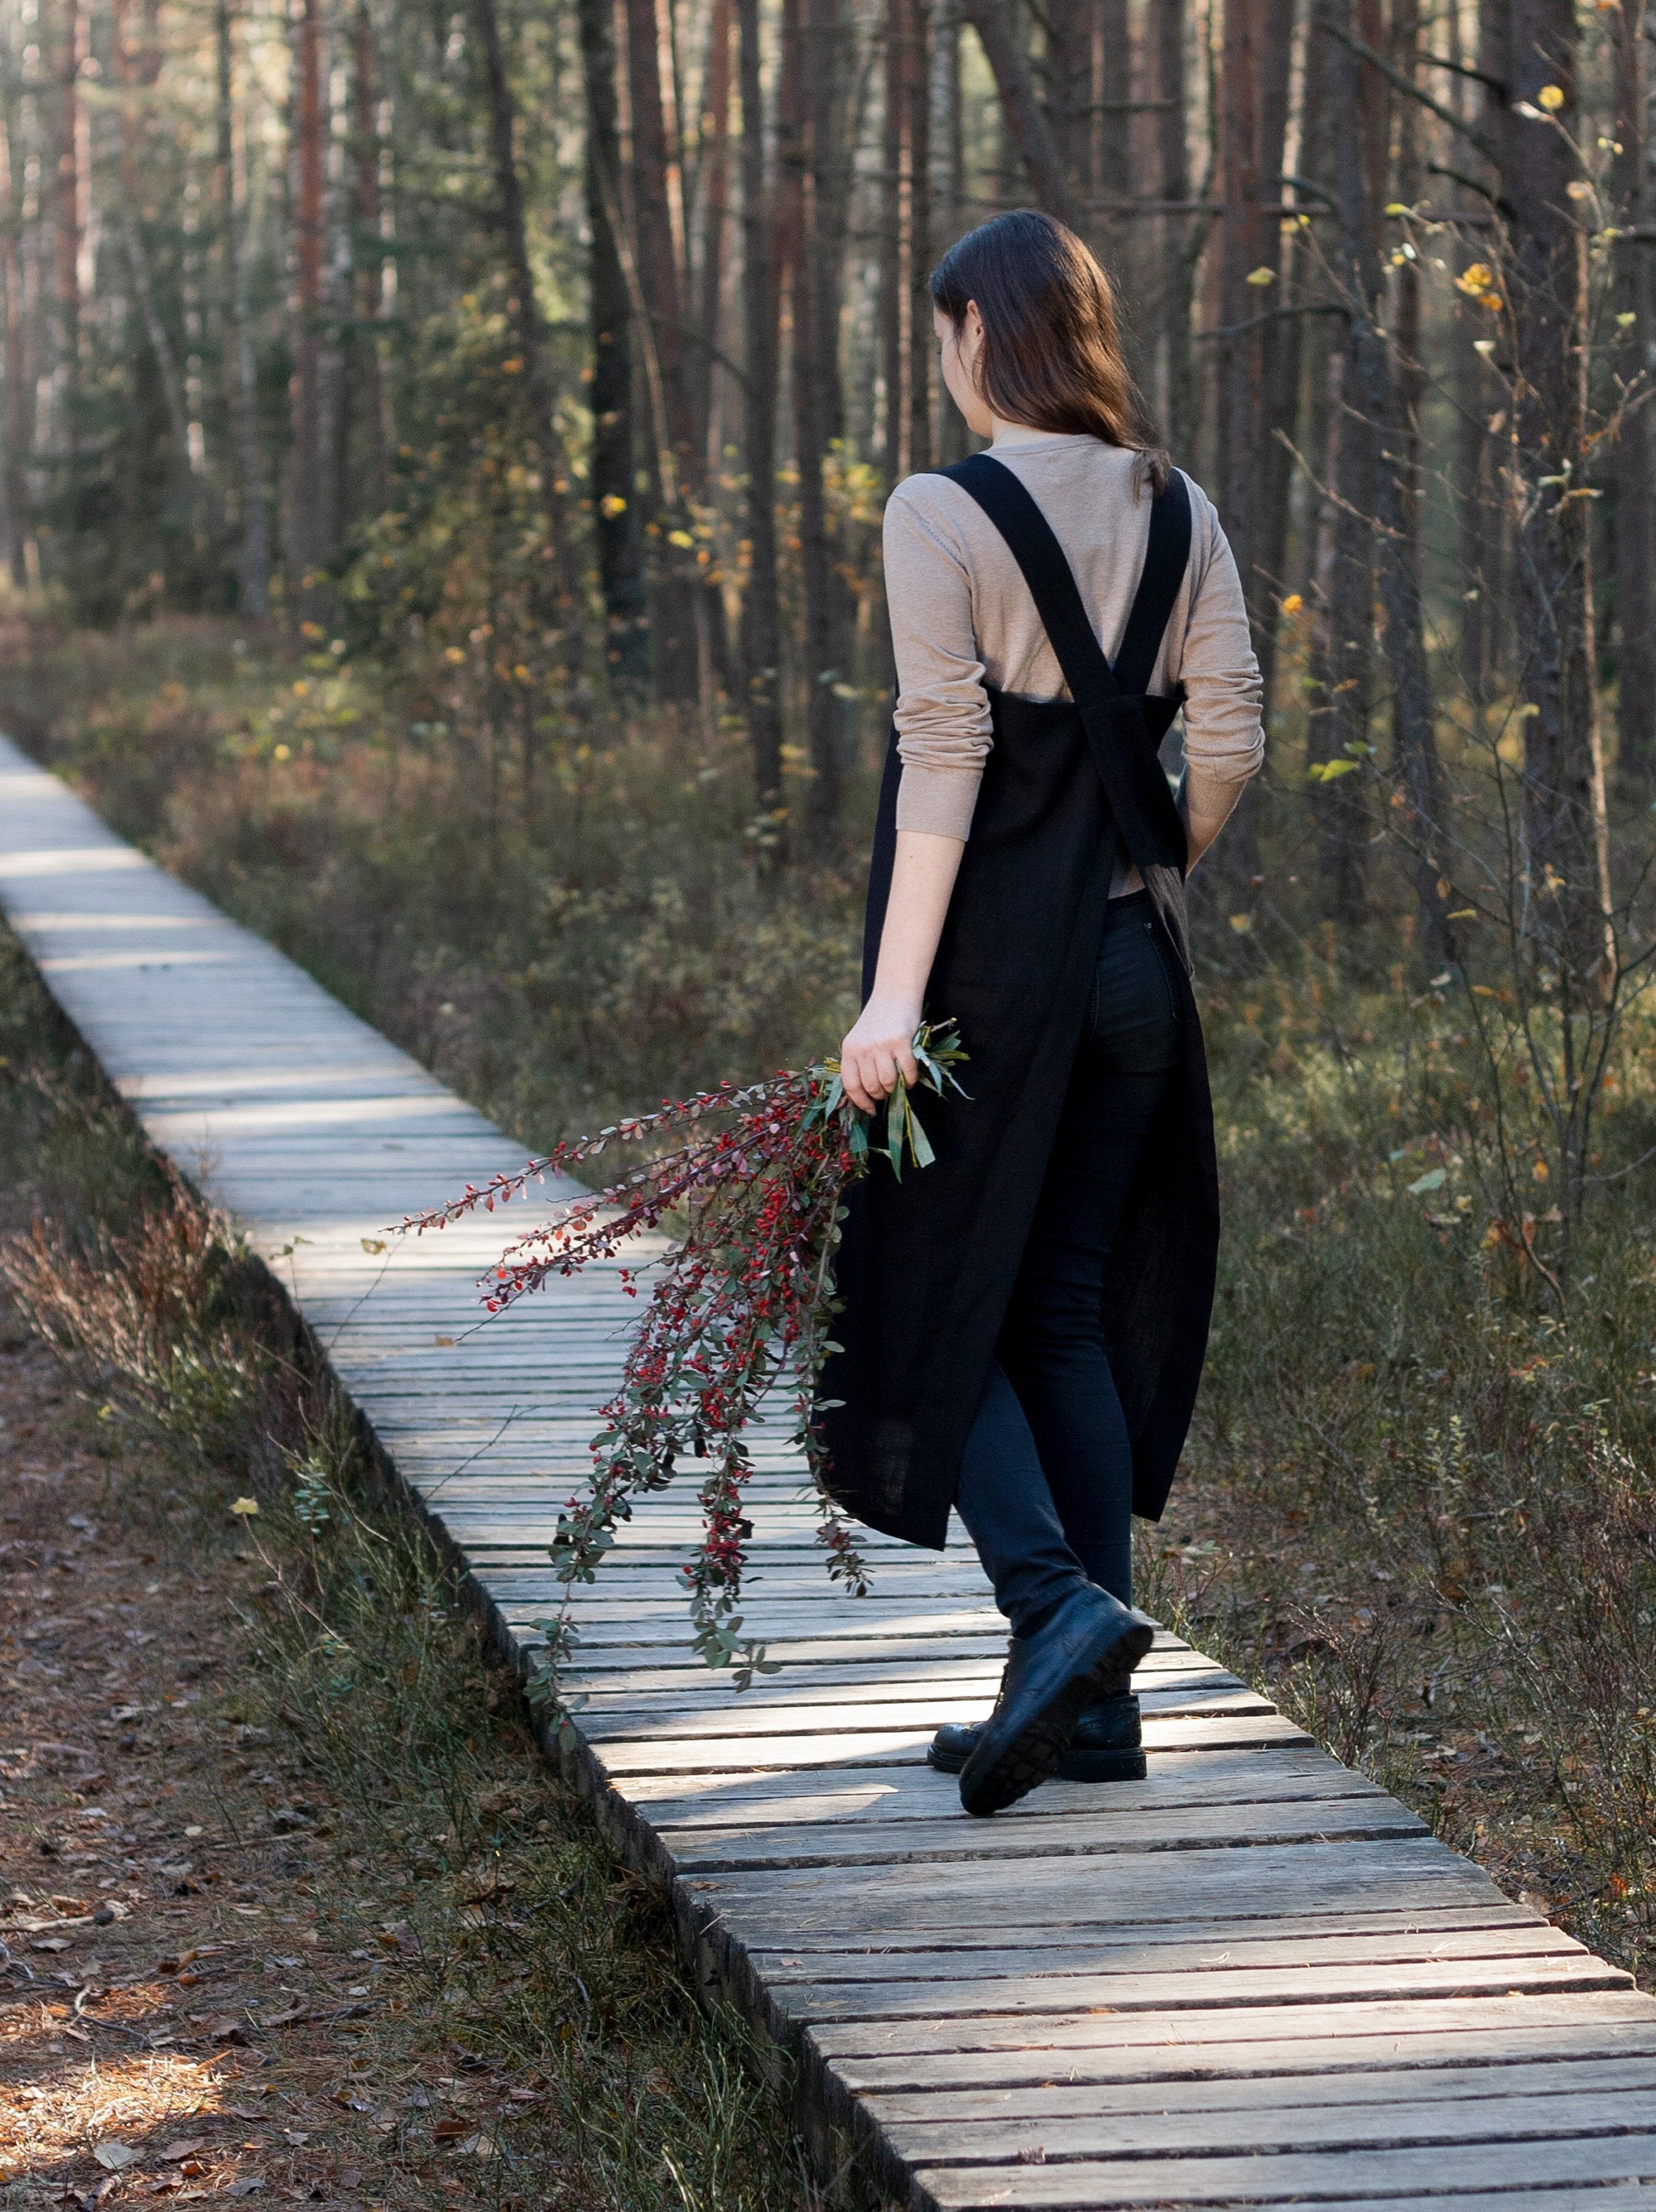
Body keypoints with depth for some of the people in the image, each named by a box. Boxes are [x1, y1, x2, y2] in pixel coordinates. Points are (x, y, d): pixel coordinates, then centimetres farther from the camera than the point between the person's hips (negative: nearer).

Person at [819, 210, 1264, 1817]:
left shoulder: (942, 513, -11)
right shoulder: (1175, 513, 6)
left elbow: (943, 754, -16)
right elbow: (1228, 741, 3)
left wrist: (893, 988, -16)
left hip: (988, 949, -6)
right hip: (1133, 958, 6)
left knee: (934, 1311, 5)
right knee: (1071, 1313, 12)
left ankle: (1057, 1602, -16)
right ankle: (1089, 1702, 11)